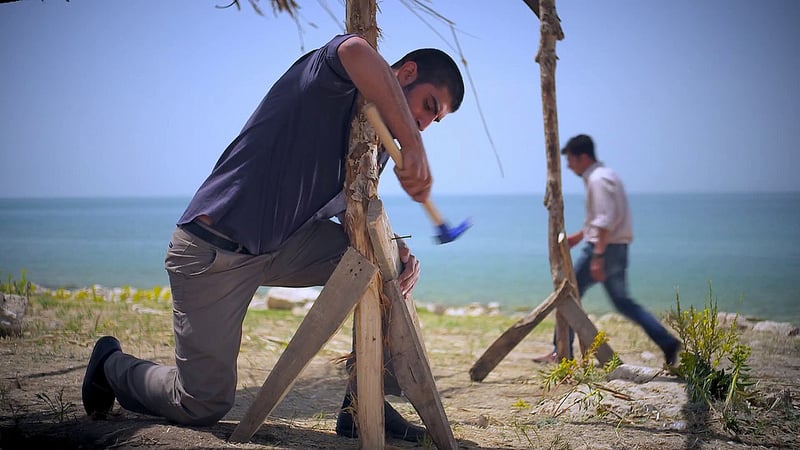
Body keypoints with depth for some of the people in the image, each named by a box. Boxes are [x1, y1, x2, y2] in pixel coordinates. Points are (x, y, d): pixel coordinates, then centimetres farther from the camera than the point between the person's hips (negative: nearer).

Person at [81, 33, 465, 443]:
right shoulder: (327, 79, -14)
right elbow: (356, 52, -39)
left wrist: (400, 253, -11)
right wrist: (414, 150, -39)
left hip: (283, 247, 8)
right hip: (211, 252, -8)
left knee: (388, 260, -8)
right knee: (203, 406, 0)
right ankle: (113, 364, 31)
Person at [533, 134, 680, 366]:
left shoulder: (598, 179, -14)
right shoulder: (604, 175, 18)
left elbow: (605, 221, -23)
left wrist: (597, 257, -26)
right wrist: (578, 236, 27)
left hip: (605, 248, -10)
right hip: (618, 250, 10)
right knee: (622, 301, 13)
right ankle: (667, 342, 7)